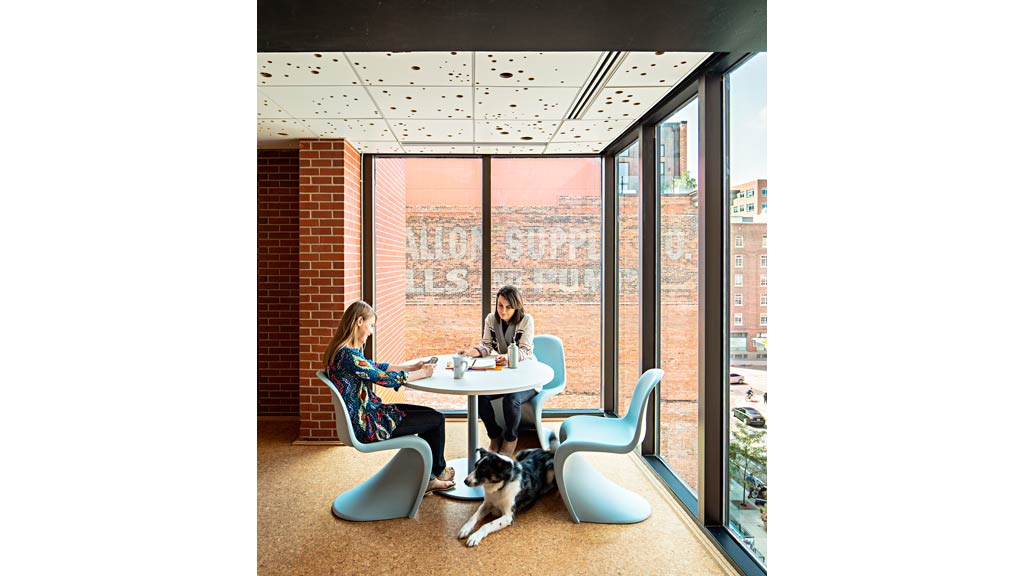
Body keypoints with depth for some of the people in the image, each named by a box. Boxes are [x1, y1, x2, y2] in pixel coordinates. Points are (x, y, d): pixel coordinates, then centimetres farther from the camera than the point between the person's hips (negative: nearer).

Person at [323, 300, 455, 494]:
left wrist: (412, 367, 10)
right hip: (367, 425, -10)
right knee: (436, 419, -2)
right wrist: (421, 373, -6)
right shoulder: (348, 355, -26)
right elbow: (386, 378, -20)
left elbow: (375, 366, 15)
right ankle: (439, 470, 25)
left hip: (362, 417, 10)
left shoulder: (342, 351, 5)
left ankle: (427, 479, 20)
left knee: (429, 414, 13)